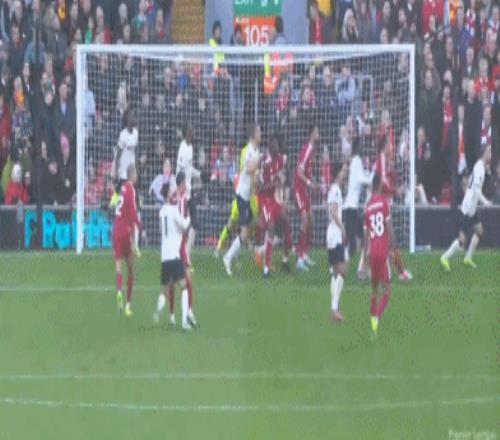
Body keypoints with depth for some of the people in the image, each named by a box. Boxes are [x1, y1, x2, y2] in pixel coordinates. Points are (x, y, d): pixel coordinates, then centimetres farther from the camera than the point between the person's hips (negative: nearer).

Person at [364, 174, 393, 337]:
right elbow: (389, 227, -9)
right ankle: (377, 318, -20)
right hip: (383, 251, -4)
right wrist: (391, 246, -1)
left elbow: (366, 233, 10)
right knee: (386, 290, -1)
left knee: (374, 288, 15)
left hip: (372, 252, 4)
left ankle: (373, 317, 12)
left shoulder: (368, 206, 8)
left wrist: (365, 254, 16)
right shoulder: (385, 202, -4)